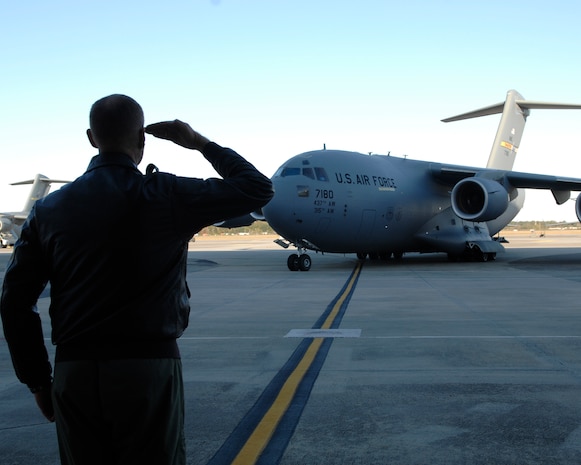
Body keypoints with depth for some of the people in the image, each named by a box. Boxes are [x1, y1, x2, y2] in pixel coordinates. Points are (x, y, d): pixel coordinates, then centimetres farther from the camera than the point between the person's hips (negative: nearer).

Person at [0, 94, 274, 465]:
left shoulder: (49, 209, 4)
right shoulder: (163, 197, -7)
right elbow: (257, 189, -1)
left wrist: (39, 381, 11)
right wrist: (200, 143, 9)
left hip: (73, 372, 4)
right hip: (149, 368, -3)